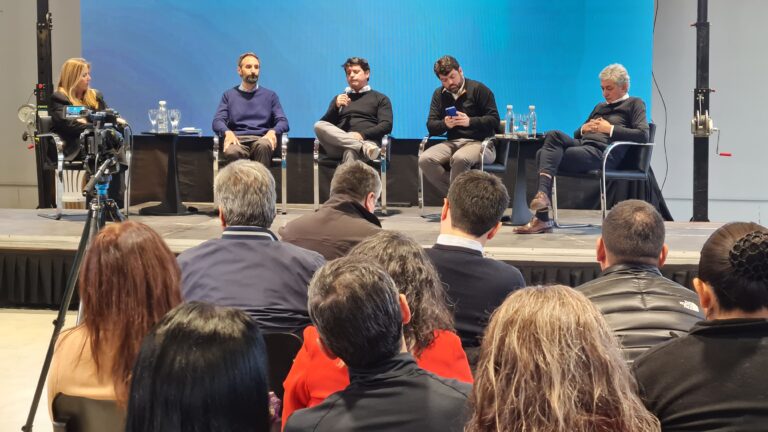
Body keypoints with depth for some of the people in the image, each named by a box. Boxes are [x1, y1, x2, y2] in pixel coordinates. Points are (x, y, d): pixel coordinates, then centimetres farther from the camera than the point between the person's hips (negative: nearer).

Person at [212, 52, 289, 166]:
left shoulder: (270, 95, 21)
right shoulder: (229, 95, 21)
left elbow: (283, 122, 12)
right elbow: (217, 121, 10)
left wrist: (272, 131, -12)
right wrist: (228, 132, -15)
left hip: (261, 139, 0)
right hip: (237, 140, 0)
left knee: (263, 145, -39)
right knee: (231, 151, -39)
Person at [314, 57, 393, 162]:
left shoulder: (380, 98, 21)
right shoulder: (339, 99, 31)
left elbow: (386, 125, 5)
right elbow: (325, 124, 20)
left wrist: (362, 134, -13)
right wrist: (336, 107, 1)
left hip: (367, 141, -4)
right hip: (340, 144, 4)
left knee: (350, 152, -41)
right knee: (319, 126, -29)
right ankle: (365, 147, -45)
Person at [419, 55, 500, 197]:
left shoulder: (479, 89, 1)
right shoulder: (439, 94, 15)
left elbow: (494, 120, -5)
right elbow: (431, 126, 8)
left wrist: (470, 121, -21)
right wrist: (445, 124, -15)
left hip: (479, 143, -5)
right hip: (453, 143, 5)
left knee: (459, 158, -39)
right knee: (425, 160, -24)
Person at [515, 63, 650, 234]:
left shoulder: (634, 104, 15)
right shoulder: (600, 107, 35)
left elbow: (643, 135, -4)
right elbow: (577, 133, 36)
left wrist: (610, 129, -6)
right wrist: (584, 129, 12)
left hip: (603, 152, -7)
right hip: (582, 144, 7)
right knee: (553, 135, -26)